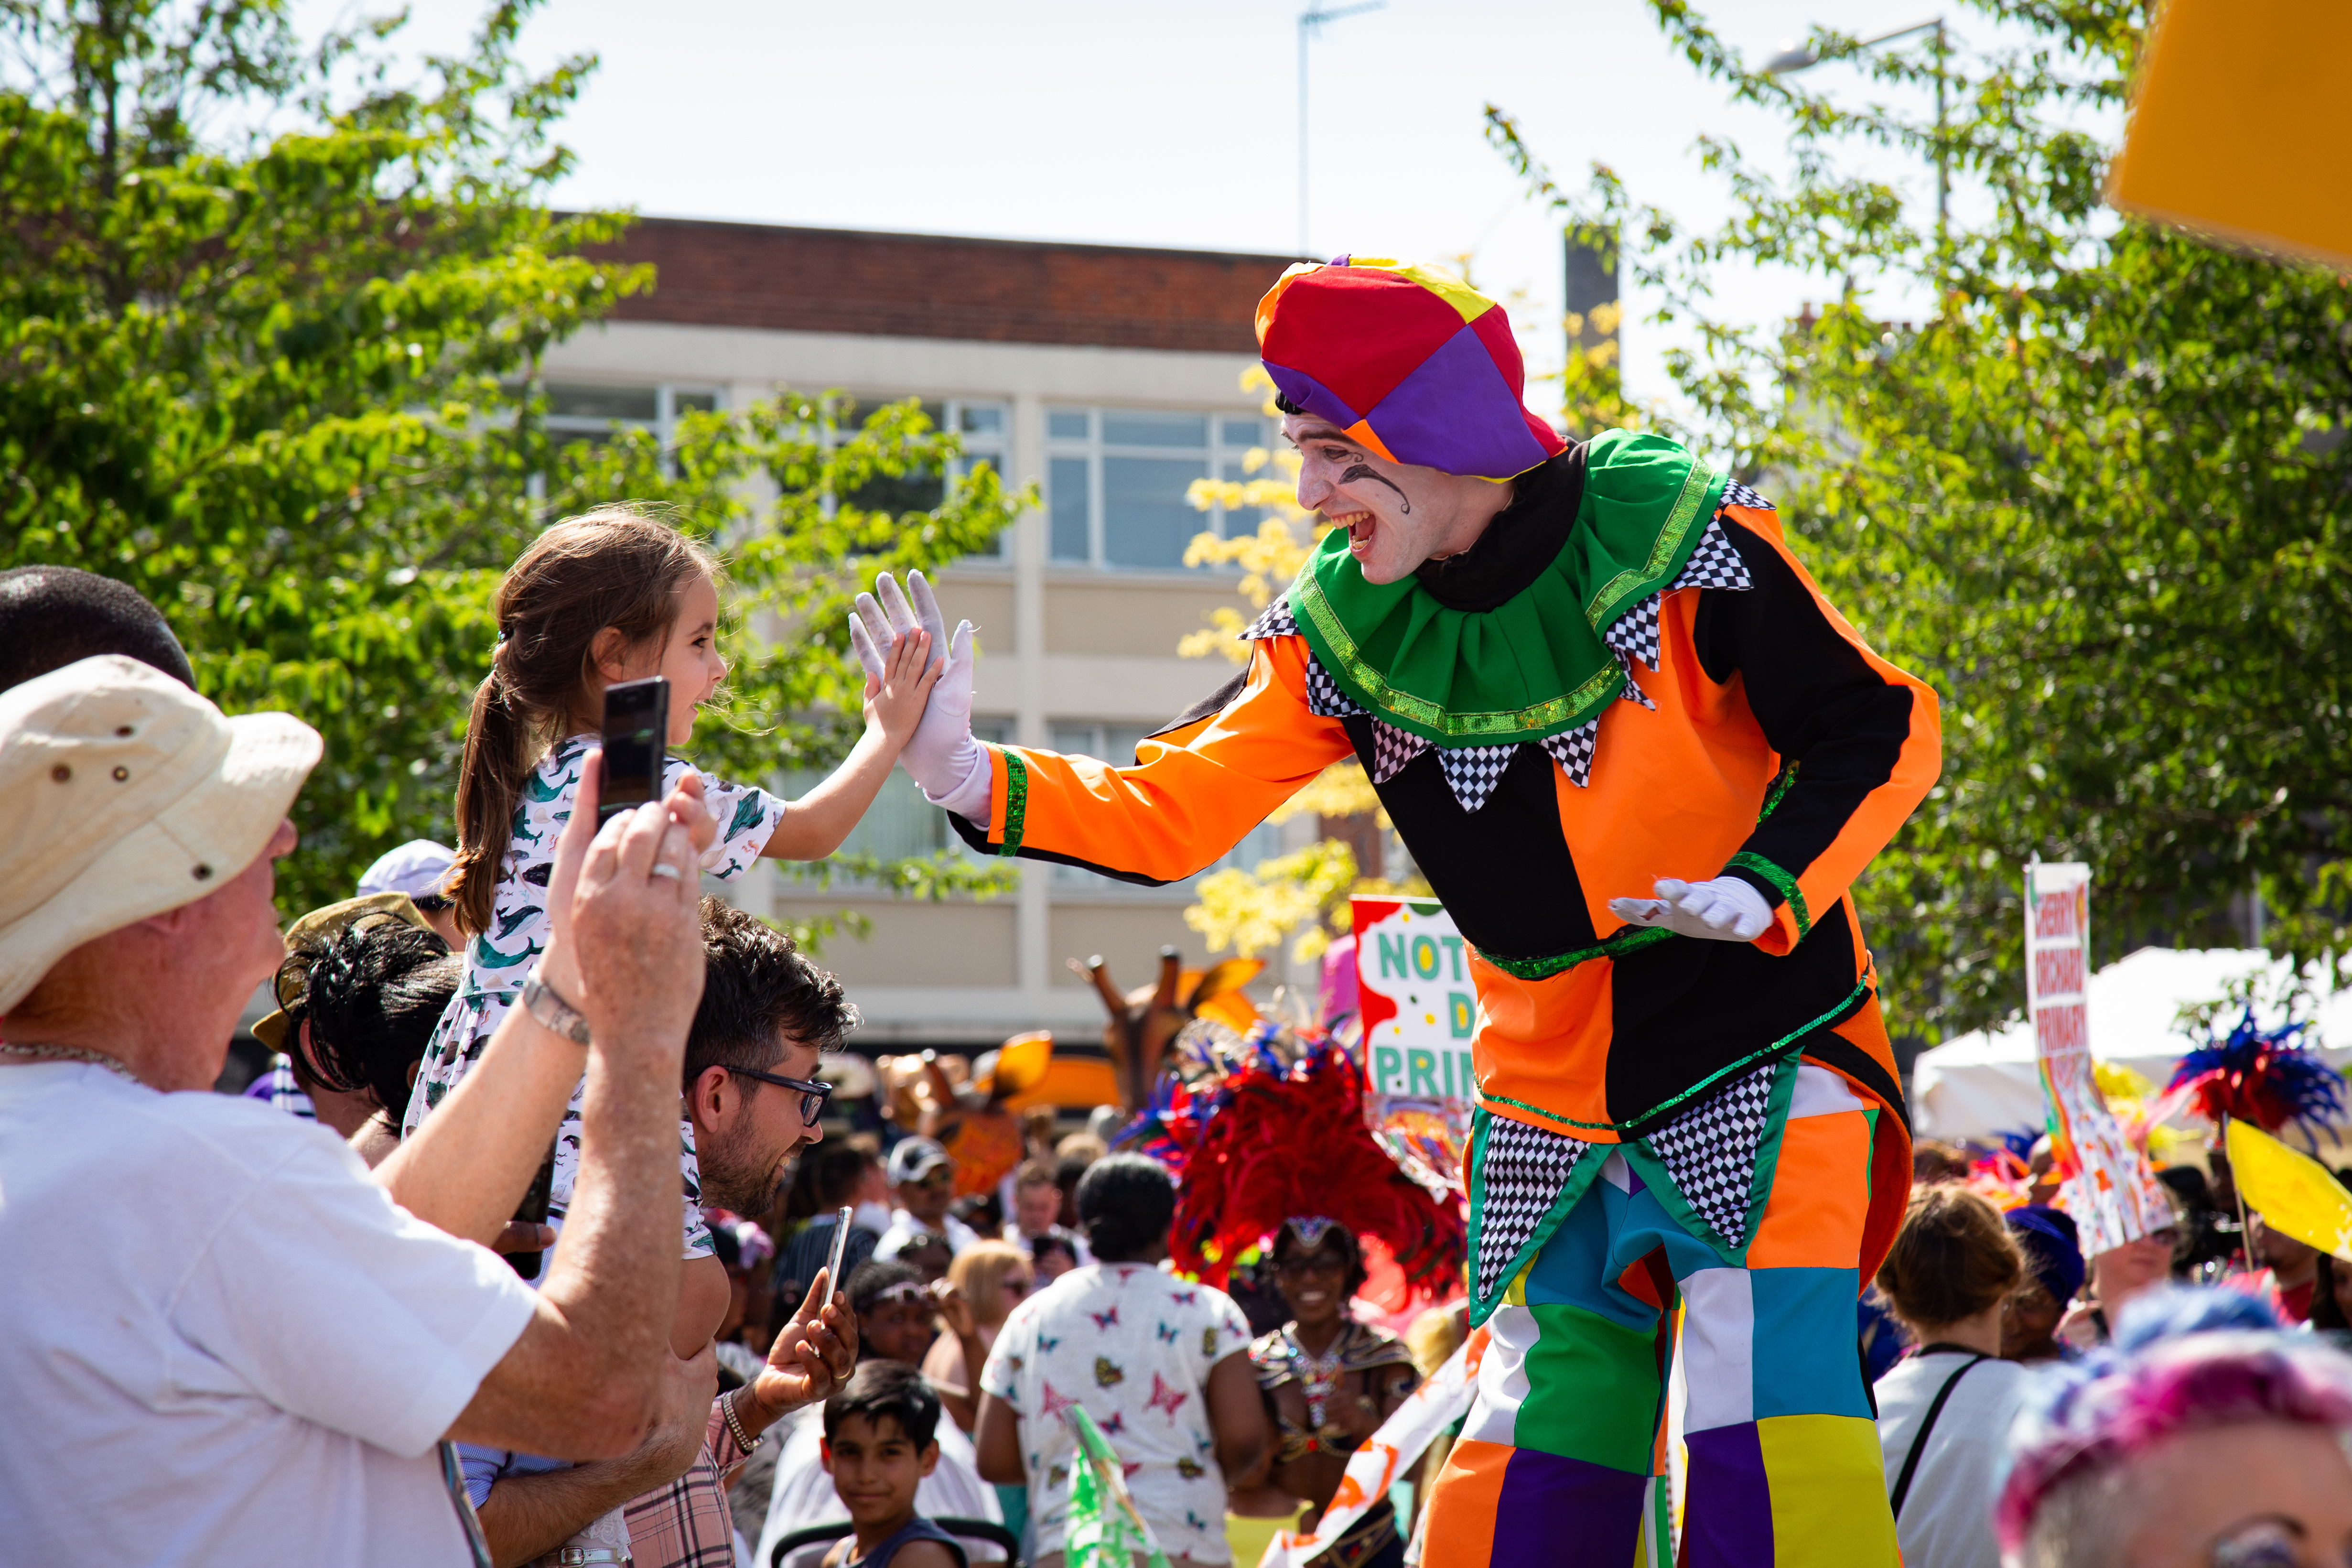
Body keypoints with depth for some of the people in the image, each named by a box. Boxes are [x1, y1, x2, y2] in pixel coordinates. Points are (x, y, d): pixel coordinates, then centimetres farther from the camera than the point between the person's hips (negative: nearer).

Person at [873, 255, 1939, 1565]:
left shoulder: (1679, 539, -14)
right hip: (1557, 1110, 5)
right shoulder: (1347, 625, -1)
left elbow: (1885, 733, -8)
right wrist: (969, 774, -14)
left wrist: (1768, 891, -23)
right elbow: (1171, 811, 0)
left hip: (1758, 1074, -5)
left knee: (1776, 1430, -18)